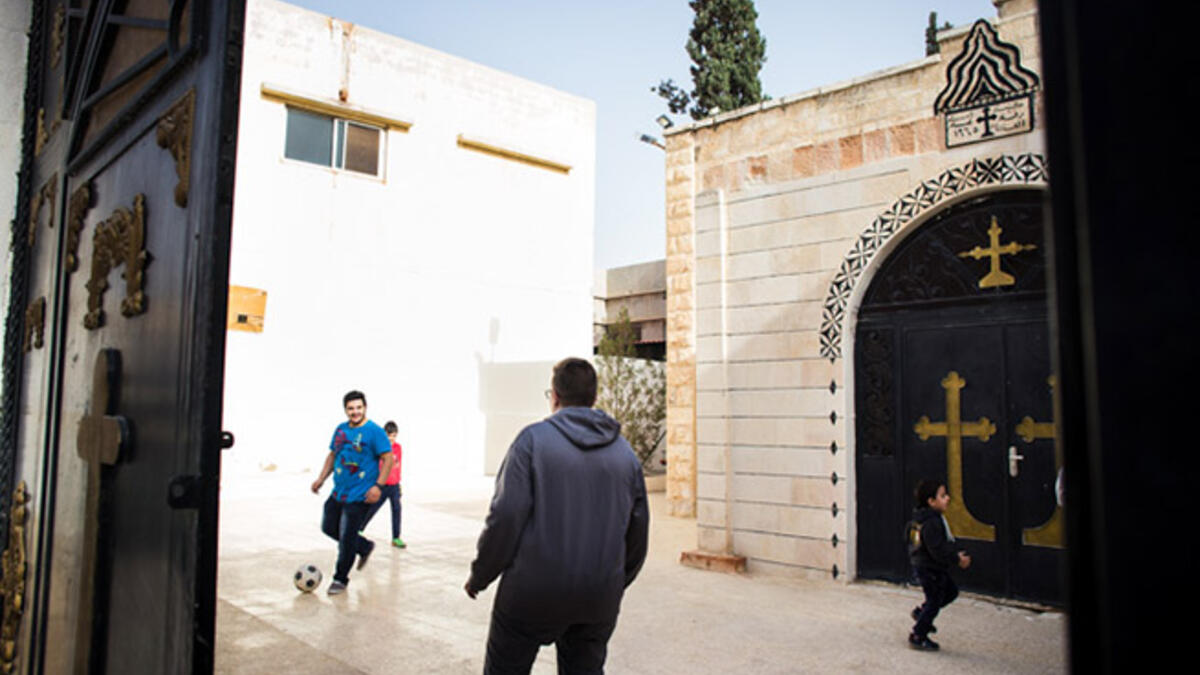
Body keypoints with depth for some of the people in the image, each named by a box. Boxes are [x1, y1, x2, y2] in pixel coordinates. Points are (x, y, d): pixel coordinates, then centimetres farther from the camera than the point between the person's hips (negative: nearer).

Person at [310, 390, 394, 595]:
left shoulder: (374, 431, -12)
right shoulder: (340, 429, 8)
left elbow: (388, 459, -15)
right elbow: (332, 455, 19)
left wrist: (378, 486, -23)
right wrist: (321, 479, 11)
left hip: (360, 496, -7)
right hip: (338, 492, 7)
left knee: (346, 538, -3)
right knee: (328, 527, 16)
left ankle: (340, 579, 17)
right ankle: (365, 547, 34)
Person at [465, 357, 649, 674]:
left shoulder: (533, 439, -8)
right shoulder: (625, 453, 7)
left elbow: (506, 516, -15)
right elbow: (637, 532, 11)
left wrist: (479, 576, -2)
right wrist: (617, 584, 25)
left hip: (533, 592, -4)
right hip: (599, 597, 4)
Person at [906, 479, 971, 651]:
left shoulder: (925, 518, 7)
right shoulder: (931, 523, -27)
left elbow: (946, 542, 17)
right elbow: (938, 551, -28)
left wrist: (956, 553, 7)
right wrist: (957, 559, -20)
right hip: (930, 569, -10)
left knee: (951, 591, 23)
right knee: (934, 601, 2)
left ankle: (921, 612, 29)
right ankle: (917, 637, 13)